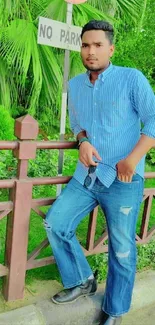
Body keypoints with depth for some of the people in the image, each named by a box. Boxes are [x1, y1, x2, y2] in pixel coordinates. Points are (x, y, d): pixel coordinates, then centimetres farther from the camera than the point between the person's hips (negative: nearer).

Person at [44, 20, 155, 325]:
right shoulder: (74, 85, 9)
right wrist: (83, 141, -4)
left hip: (122, 179, -5)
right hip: (86, 175, 6)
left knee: (121, 249, 3)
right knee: (55, 222, 4)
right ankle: (81, 281, 25)